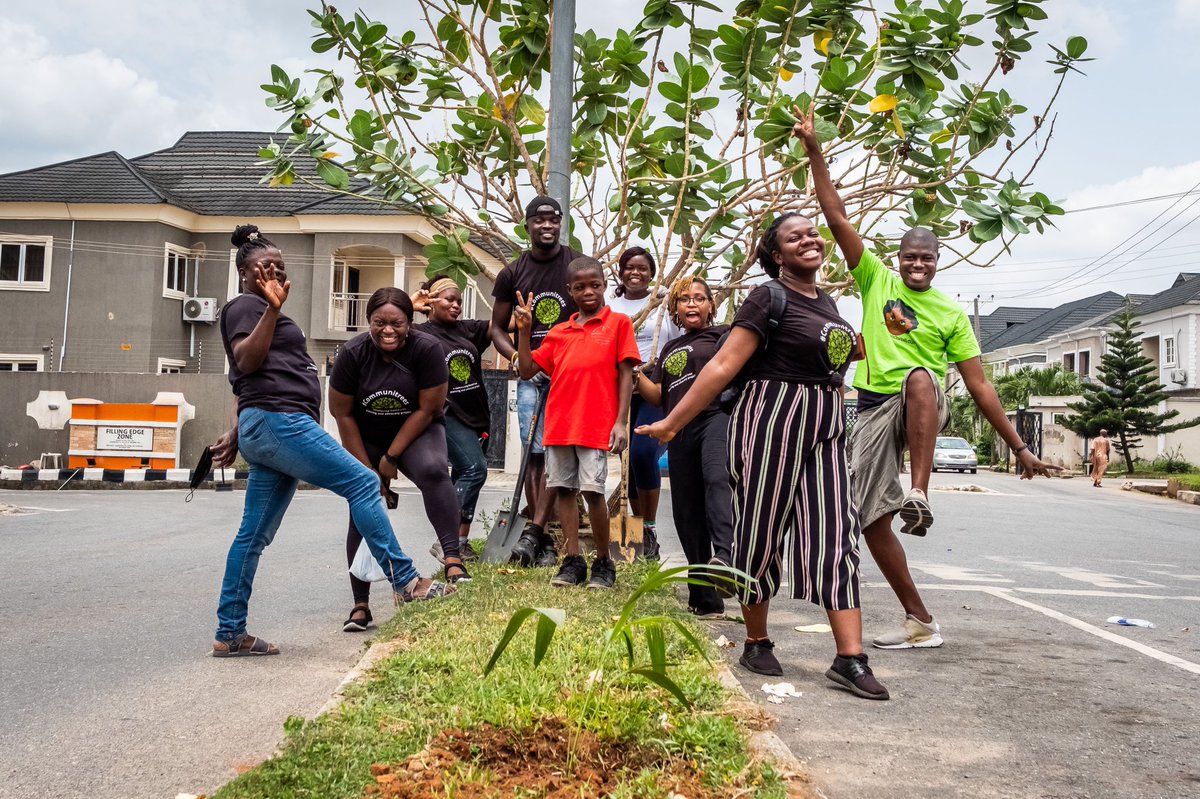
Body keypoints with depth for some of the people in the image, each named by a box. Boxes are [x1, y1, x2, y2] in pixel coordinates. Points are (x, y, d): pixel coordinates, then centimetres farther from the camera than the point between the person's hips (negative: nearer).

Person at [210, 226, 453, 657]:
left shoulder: (262, 312, 29)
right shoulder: (246, 305, 0)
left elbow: (248, 379, 32)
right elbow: (246, 361, -16)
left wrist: (239, 432, 32)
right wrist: (272, 308, -23)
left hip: (269, 428, 10)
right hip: (277, 420, -10)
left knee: (254, 535, 8)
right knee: (361, 482, -13)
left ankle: (229, 634, 12)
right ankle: (406, 582, -12)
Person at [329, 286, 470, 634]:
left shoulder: (427, 349, -22)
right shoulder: (353, 353, -17)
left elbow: (427, 409, -16)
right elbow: (343, 414, -9)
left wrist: (392, 456, -14)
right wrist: (366, 468, -9)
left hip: (416, 432, -1)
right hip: (365, 439, 2)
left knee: (433, 471, -32)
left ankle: (452, 559, -33)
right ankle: (360, 605, 6)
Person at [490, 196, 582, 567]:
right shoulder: (512, 274, 7)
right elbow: (498, 328, 12)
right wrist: (520, 359, -6)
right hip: (531, 374, 2)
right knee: (535, 455, 0)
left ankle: (534, 532, -11)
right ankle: (545, 543, 5)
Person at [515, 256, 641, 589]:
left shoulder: (618, 323, 3)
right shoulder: (559, 332, 15)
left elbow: (625, 375, -1)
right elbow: (527, 370, 14)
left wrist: (621, 422, -8)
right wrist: (524, 330, 4)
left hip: (597, 425, -5)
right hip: (558, 424, 5)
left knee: (593, 490, -7)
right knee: (564, 489, 6)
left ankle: (603, 563, 10)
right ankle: (573, 562, 15)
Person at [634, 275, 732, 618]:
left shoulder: (723, 334, 11)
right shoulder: (670, 349, 26)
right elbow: (658, 396, 18)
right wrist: (634, 372, 2)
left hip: (718, 418, -6)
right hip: (681, 432, 6)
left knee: (717, 479, -36)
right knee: (687, 515, 5)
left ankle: (724, 556, -57)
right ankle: (706, 600, 16)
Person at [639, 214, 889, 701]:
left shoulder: (827, 303, 14)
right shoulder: (768, 298, -8)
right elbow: (723, 366, -14)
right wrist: (672, 422, -17)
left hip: (825, 429, 7)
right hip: (771, 421, -7)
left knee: (836, 535, -1)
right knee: (762, 531, 1)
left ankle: (850, 658, -1)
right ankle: (756, 643, 19)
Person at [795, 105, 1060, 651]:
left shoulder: (951, 314, 6)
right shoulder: (876, 280, 8)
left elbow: (979, 386, 6)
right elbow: (837, 218, 0)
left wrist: (1019, 447, 3)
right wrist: (814, 151, -6)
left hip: (924, 405, -2)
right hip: (874, 409, 2)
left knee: (920, 377, -39)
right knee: (870, 518, -3)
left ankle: (919, 494, -42)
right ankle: (920, 622, 10)